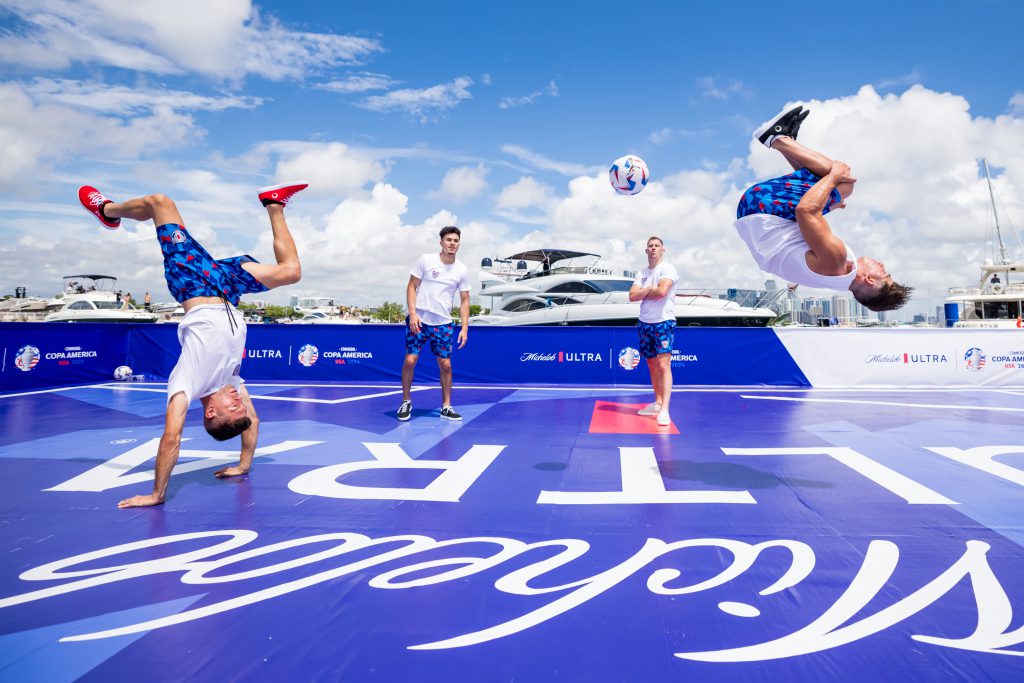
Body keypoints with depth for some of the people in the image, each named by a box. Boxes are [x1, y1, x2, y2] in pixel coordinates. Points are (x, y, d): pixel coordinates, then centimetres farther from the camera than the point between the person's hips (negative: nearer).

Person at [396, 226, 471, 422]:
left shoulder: (462, 270, 3)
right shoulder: (425, 260, -3)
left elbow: (464, 300, 7)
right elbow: (412, 286, -1)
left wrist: (465, 328, -2)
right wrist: (413, 313, -12)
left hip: (443, 324, 2)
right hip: (418, 320, -2)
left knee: (445, 364, 1)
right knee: (410, 360, -5)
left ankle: (446, 407, 14)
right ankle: (406, 402, 15)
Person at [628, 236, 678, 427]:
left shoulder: (668, 269, -6)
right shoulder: (641, 273, 13)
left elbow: (662, 291, -22)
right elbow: (632, 296, 2)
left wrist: (644, 293, -5)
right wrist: (650, 289, -11)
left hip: (663, 322, -7)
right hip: (645, 323, 7)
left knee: (663, 365, -13)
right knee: (652, 365, 12)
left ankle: (664, 411, -18)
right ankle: (657, 403, 22)